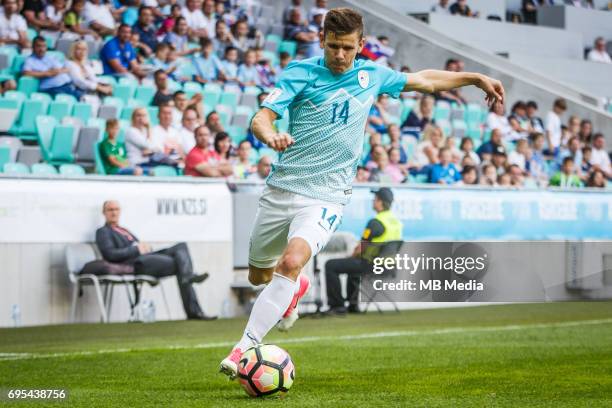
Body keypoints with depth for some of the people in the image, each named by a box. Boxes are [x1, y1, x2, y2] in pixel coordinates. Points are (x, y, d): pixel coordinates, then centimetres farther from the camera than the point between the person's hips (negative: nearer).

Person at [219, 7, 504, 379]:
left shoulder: (372, 75, 6)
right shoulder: (301, 72, -5)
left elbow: (424, 80, 23)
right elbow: (261, 117, -14)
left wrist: (476, 78, 24)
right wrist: (271, 135, -37)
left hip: (328, 196, -1)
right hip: (283, 188, 1)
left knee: (292, 260, -27)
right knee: (259, 274, 15)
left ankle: (246, 347, -25)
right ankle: (297, 287, 52)